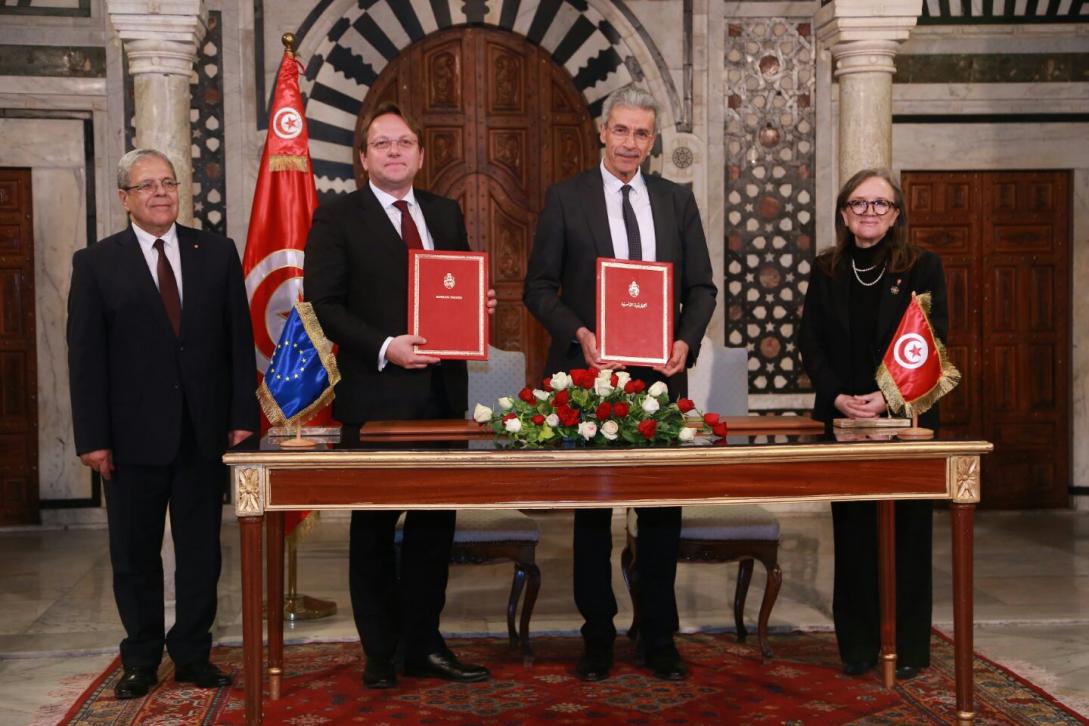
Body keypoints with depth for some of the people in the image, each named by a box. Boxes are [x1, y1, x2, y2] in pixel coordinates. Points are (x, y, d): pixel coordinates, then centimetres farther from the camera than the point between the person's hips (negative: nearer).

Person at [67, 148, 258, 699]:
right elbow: (85, 357, -3)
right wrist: (92, 437, -8)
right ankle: (141, 659, 23)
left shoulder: (217, 252, 6)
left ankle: (193, 654, 22)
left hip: (205, 431, 2)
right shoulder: (96, 263, 1)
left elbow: (239, 339, 5)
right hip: (133, 435, -1)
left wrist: (242, 416, -2)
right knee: (135, 554, 9)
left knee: (201, 550, 9)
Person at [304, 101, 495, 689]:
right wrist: (384, 347, -19)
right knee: (374, 527, 6)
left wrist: (479, 305, -3)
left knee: (436, 520, 10)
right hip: (376, 395, -5)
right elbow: (323, 303, -8)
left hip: (442, 391, 5)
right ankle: (380, 651, 17)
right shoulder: (336, 219, -2)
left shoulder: (446, 214, 13)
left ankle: (423, 643, 21)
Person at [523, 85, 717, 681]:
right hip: (589, 373, -2)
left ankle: (658, 638, 18)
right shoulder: (566, 198, 2)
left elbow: (701, 286, 10)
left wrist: (686, 342, -7)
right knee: (591, 509, 6)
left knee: (662, 508, 6)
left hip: (659, 373, 2)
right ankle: (597, 637, 18)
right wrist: (579, 334, -15)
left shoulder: (677, 201, 10)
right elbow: (539, 287, 0)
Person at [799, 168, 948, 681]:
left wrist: (889, 396, -18)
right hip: (843, 421, 2)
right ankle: (859, 644, 14)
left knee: (906, 530, 3)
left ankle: (908, 647, 12)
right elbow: (810, 342, 3)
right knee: (853, 532, 5)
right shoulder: (827, 271, 8)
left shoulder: (923, 267, 0)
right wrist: (838, 397, -12)